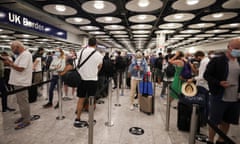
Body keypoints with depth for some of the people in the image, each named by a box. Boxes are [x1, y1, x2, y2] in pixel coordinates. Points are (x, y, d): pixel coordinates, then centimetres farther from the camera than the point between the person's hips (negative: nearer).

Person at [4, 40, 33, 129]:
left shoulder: (25, 54, -16)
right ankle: (24, 116, 31)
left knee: (23, 102, -3)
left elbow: (20, 68, -22)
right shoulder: (21, 55, 17)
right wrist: (11, 63, 6)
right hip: (18, 82, 10)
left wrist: (10, 64, -9)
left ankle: (26, 120, 8)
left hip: (21, 83, -10)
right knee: (21, 101, 18)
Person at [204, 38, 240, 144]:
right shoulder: (216, 61, -9)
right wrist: (219, 83, -22)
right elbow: (206, 75, -9)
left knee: (227, 122, 18)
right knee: (214, 121, 6)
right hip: (219, 98, -5)